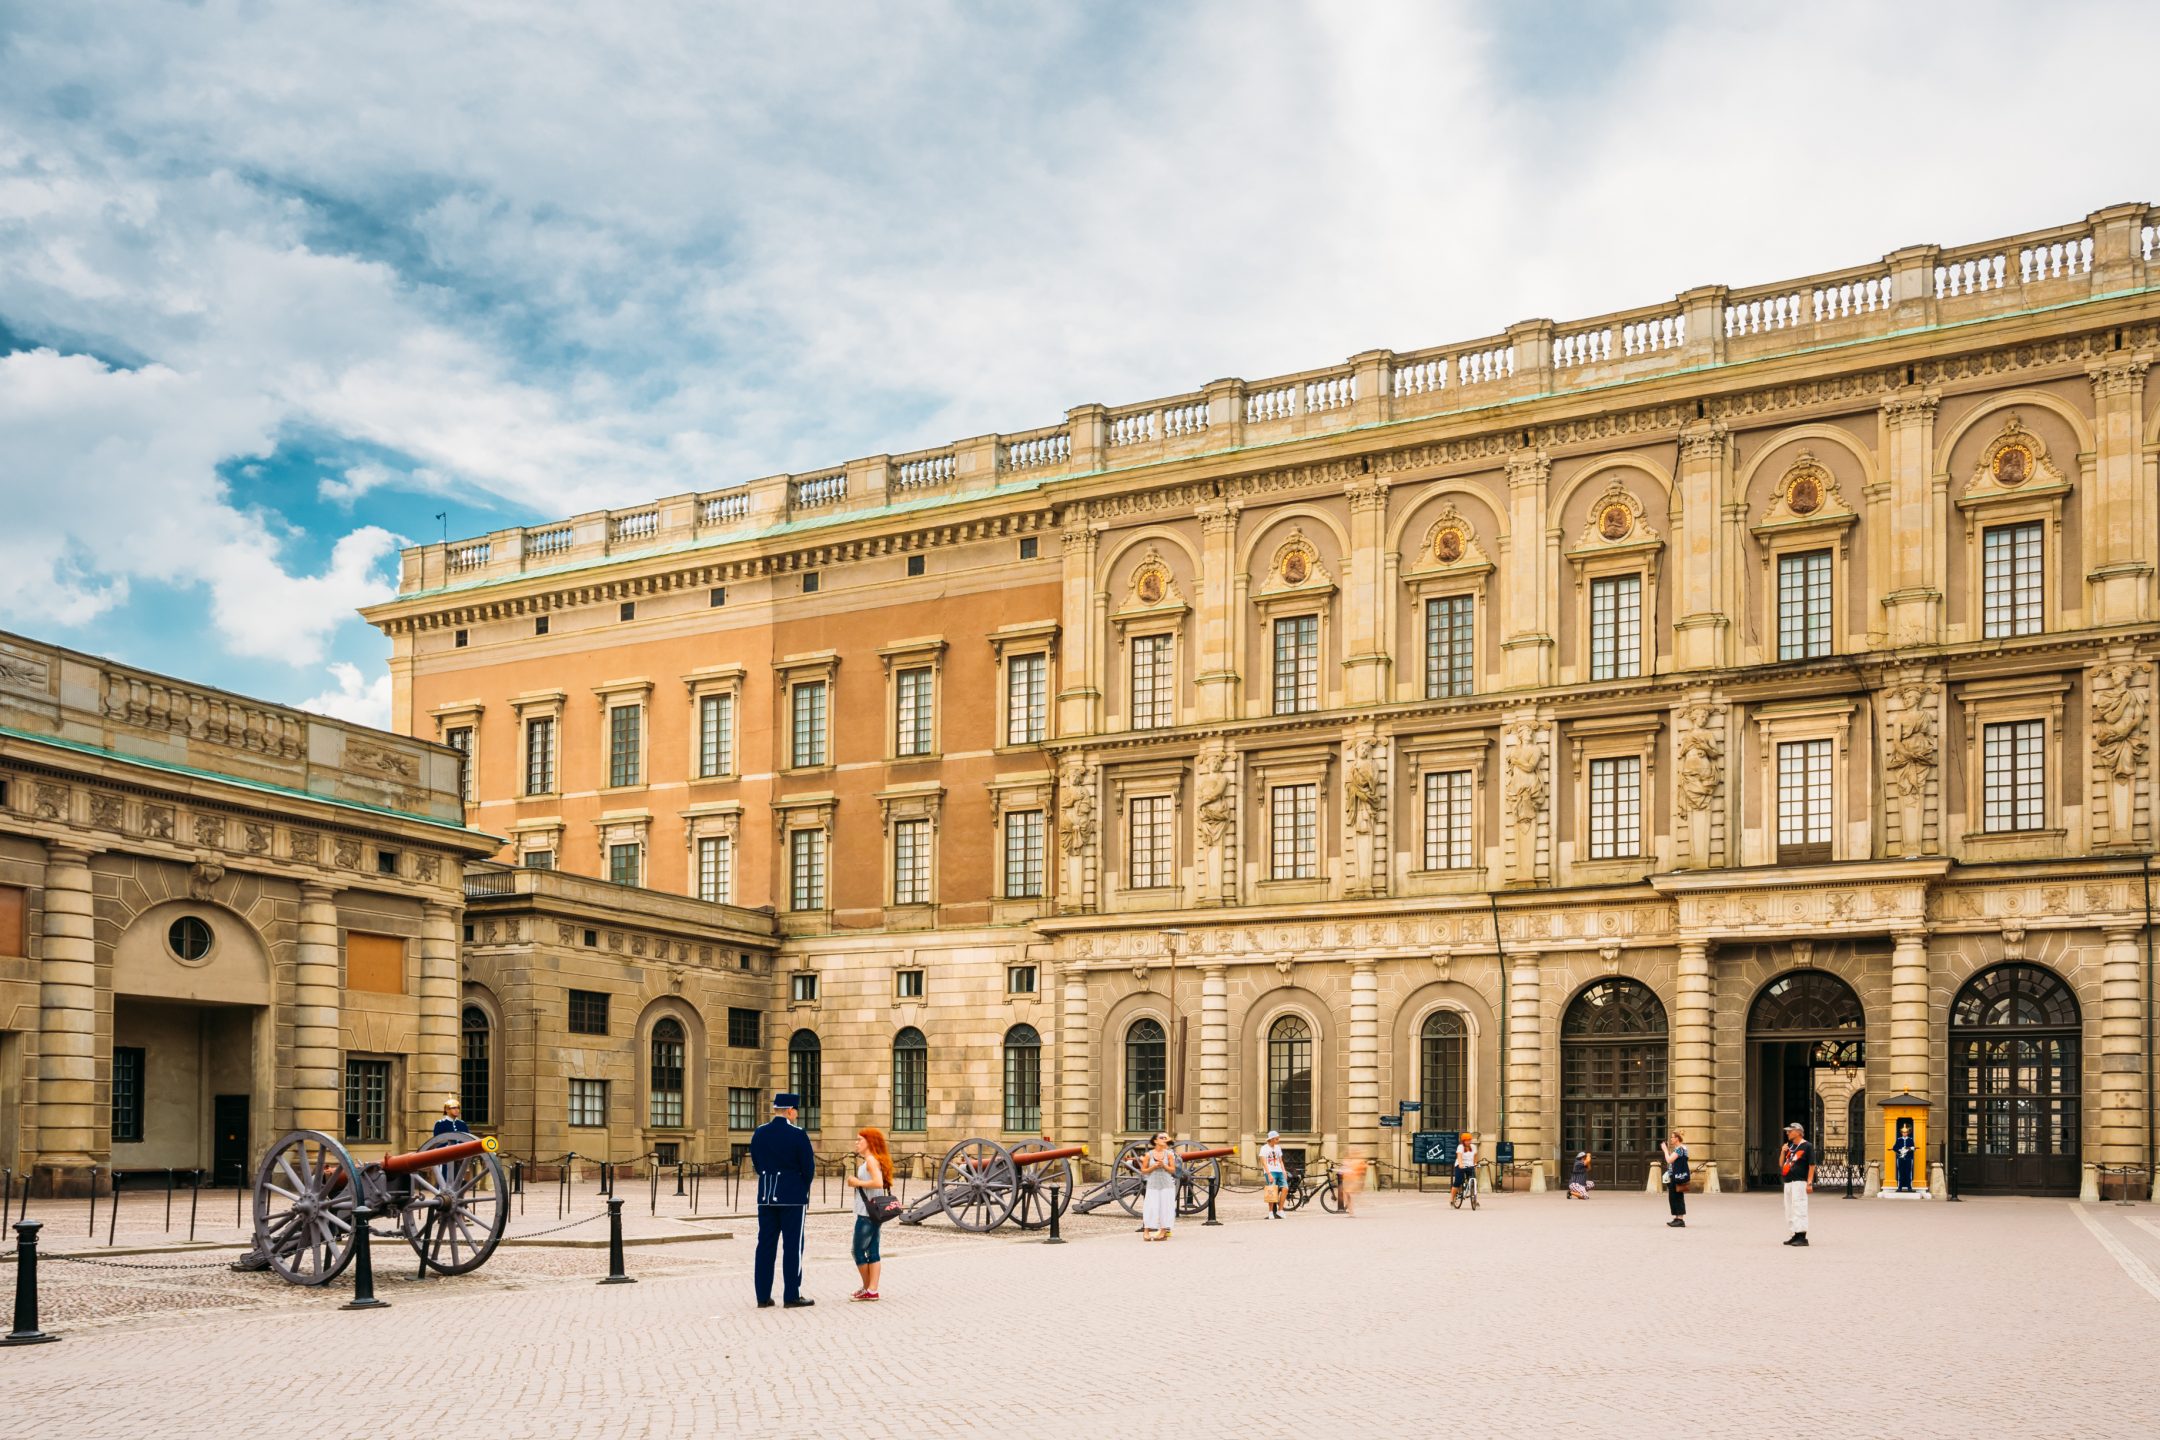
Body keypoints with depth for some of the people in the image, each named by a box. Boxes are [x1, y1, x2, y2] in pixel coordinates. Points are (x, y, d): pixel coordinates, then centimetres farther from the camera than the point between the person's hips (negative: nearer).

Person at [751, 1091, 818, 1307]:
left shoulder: (759, 1133, 5)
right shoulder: (797, 1135, -12)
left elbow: (756, 1164, 12)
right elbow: (809, 1168, -9)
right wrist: (804, 1188, 10)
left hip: (766, 1195, 5)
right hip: (792, 1196, -5)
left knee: (765, 1244, 8)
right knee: (792, 1245, 1)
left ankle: (763, 1296, 10)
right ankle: (792, 1296, 3)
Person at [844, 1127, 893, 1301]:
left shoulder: (871, 1160, -13)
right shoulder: (871, 1160, 15)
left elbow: (878, 1183, -27)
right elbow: (880, 1183, 15)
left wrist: (858, 1182, -15)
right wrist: (857, 1185, 7)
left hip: (867, 1213, -10)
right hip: (871, 1213, 10)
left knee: (859, 1251, -2)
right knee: (872, 1251, 8)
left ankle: (868, 1289, 6)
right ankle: (872, 1290, 9)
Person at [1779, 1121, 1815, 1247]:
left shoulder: (1807, 1146, -6)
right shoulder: (1789, 1146, 18)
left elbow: (1812, 1165, -11)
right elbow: (1781, 1164, 19)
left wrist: (1809, 1183, -18)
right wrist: (1783, 1152, 2)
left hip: (1799, 1182, -9)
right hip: (1788, 1182, 9)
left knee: (1799, 1208, -13)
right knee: (1789, 1209, 10)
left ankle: (1802, 1236, -13)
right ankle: (1796, 1236, 16)